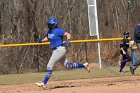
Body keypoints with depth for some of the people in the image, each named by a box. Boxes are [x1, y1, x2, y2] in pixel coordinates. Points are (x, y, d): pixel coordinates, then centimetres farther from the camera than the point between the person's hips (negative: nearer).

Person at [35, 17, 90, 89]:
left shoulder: (58, 30, -14)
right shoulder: (49, 31, 10)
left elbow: (68, 34, -13)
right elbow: (47, 38, 26)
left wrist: (68, 40, -32)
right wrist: (41, 41, 7)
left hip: (59, 49, -10)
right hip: (54, 51, 10)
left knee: (50, 65, -11)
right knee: (67, 65, 18)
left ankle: (44, 83, -9)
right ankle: (84, 65, 31)